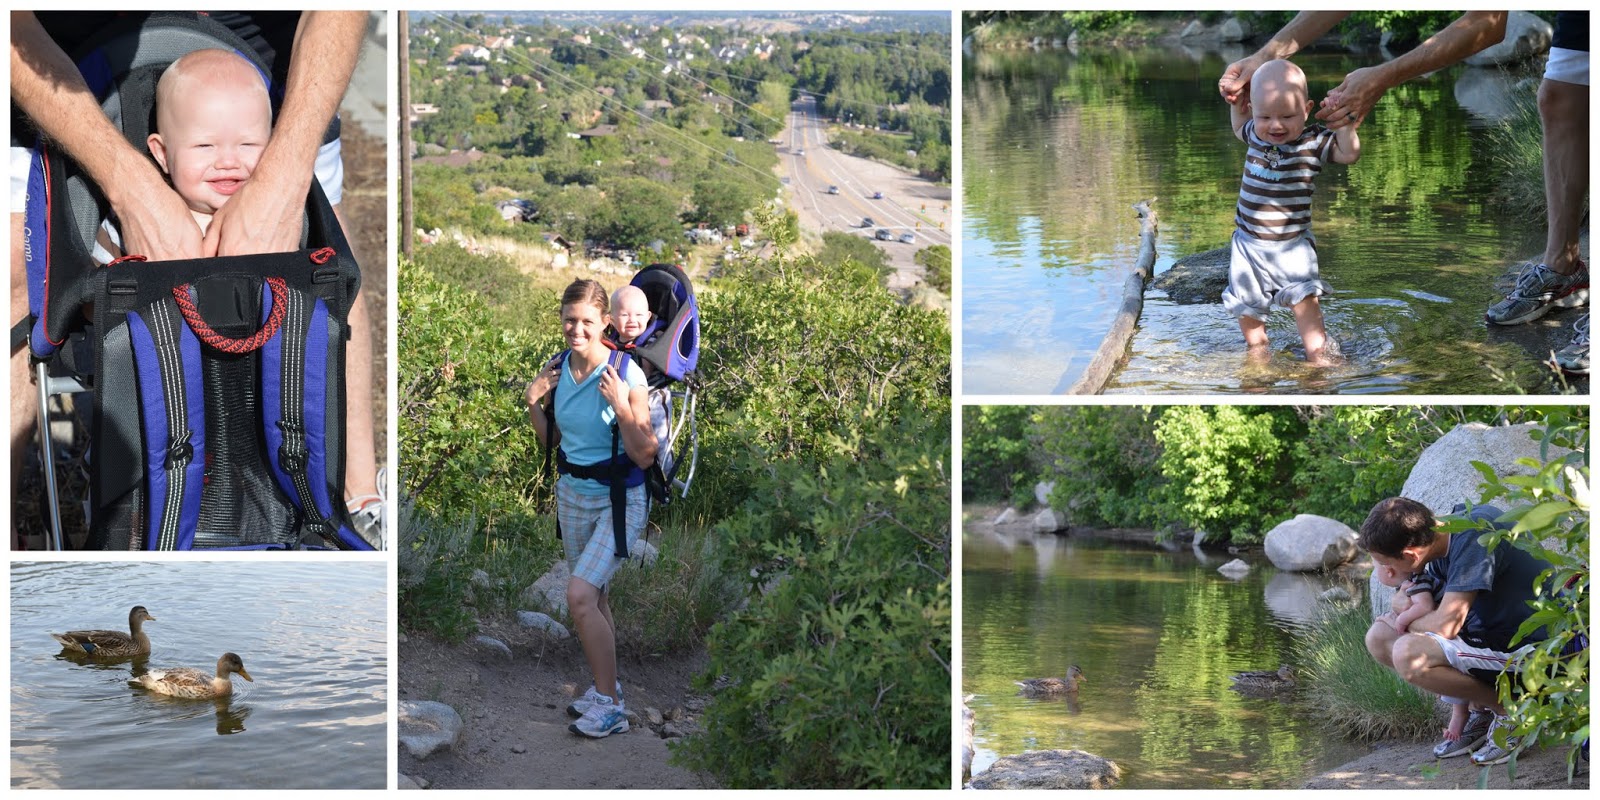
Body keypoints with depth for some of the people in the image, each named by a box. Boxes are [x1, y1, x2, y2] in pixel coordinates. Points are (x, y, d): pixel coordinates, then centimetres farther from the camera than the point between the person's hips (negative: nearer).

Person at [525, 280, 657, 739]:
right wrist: (533, 403, -6)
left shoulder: (625, 374, -20)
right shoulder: (557, 369, -4)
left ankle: (610, 707, -7)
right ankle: (606, 688, 35)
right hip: (572, 494, 6)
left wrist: (621, 405, -30)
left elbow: (645, 456, -19)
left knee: (580, 596, -17)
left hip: (620, 500, -6)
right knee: (593, 598, 17)